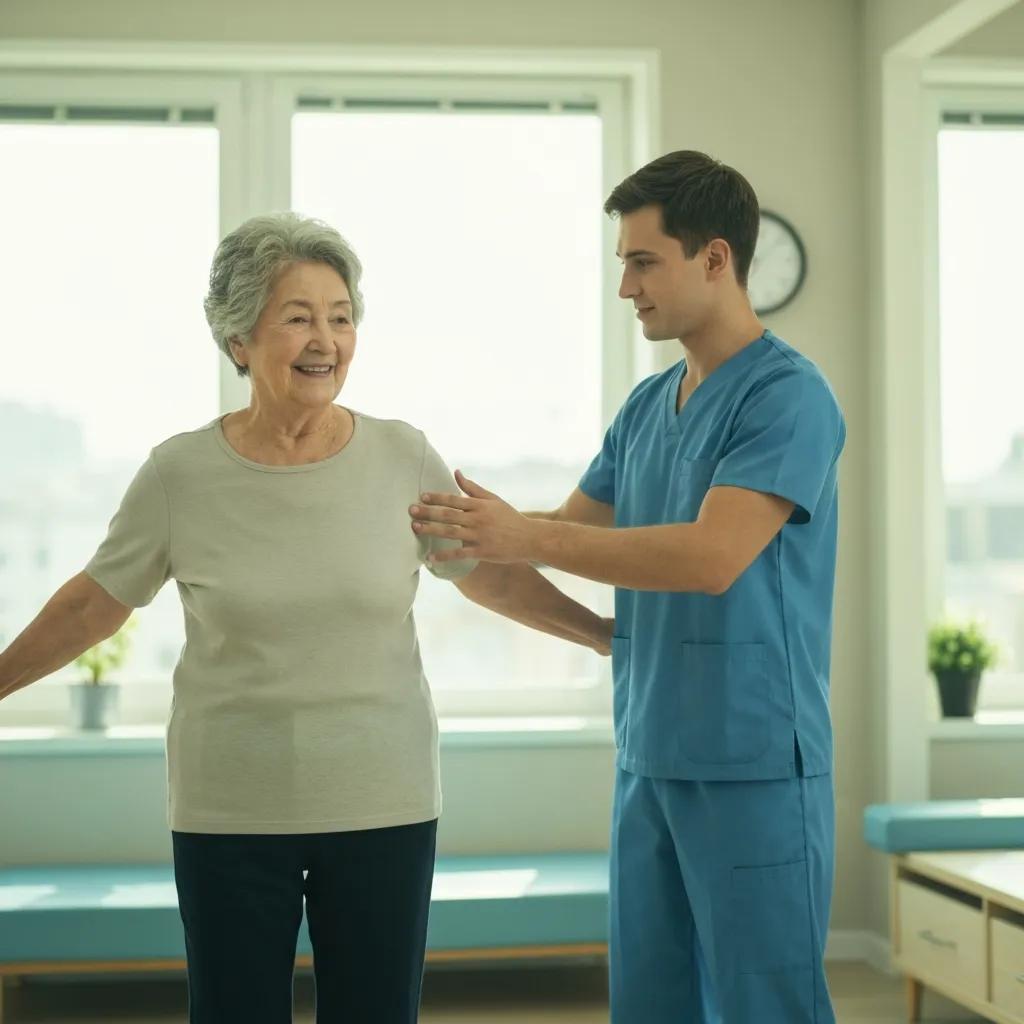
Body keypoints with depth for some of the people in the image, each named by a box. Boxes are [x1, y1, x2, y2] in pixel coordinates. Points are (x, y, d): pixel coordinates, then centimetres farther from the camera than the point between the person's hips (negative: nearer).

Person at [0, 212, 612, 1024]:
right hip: (230, 811, 0)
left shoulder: (404, 459, -4)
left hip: (384, 805, 1)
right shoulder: (181, 473, -6)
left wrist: (611, 637, 7)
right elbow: (95, 603, 6)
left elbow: (491, 574, 8)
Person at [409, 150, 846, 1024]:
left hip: (755, 765, -8)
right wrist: (466, 531, 2)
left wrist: (526, 539, -21)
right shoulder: (646, 407, 12)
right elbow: (576, 532, 19)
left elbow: (712, 557, -23)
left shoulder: (788, 395, -13)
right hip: (650, 761, 8)